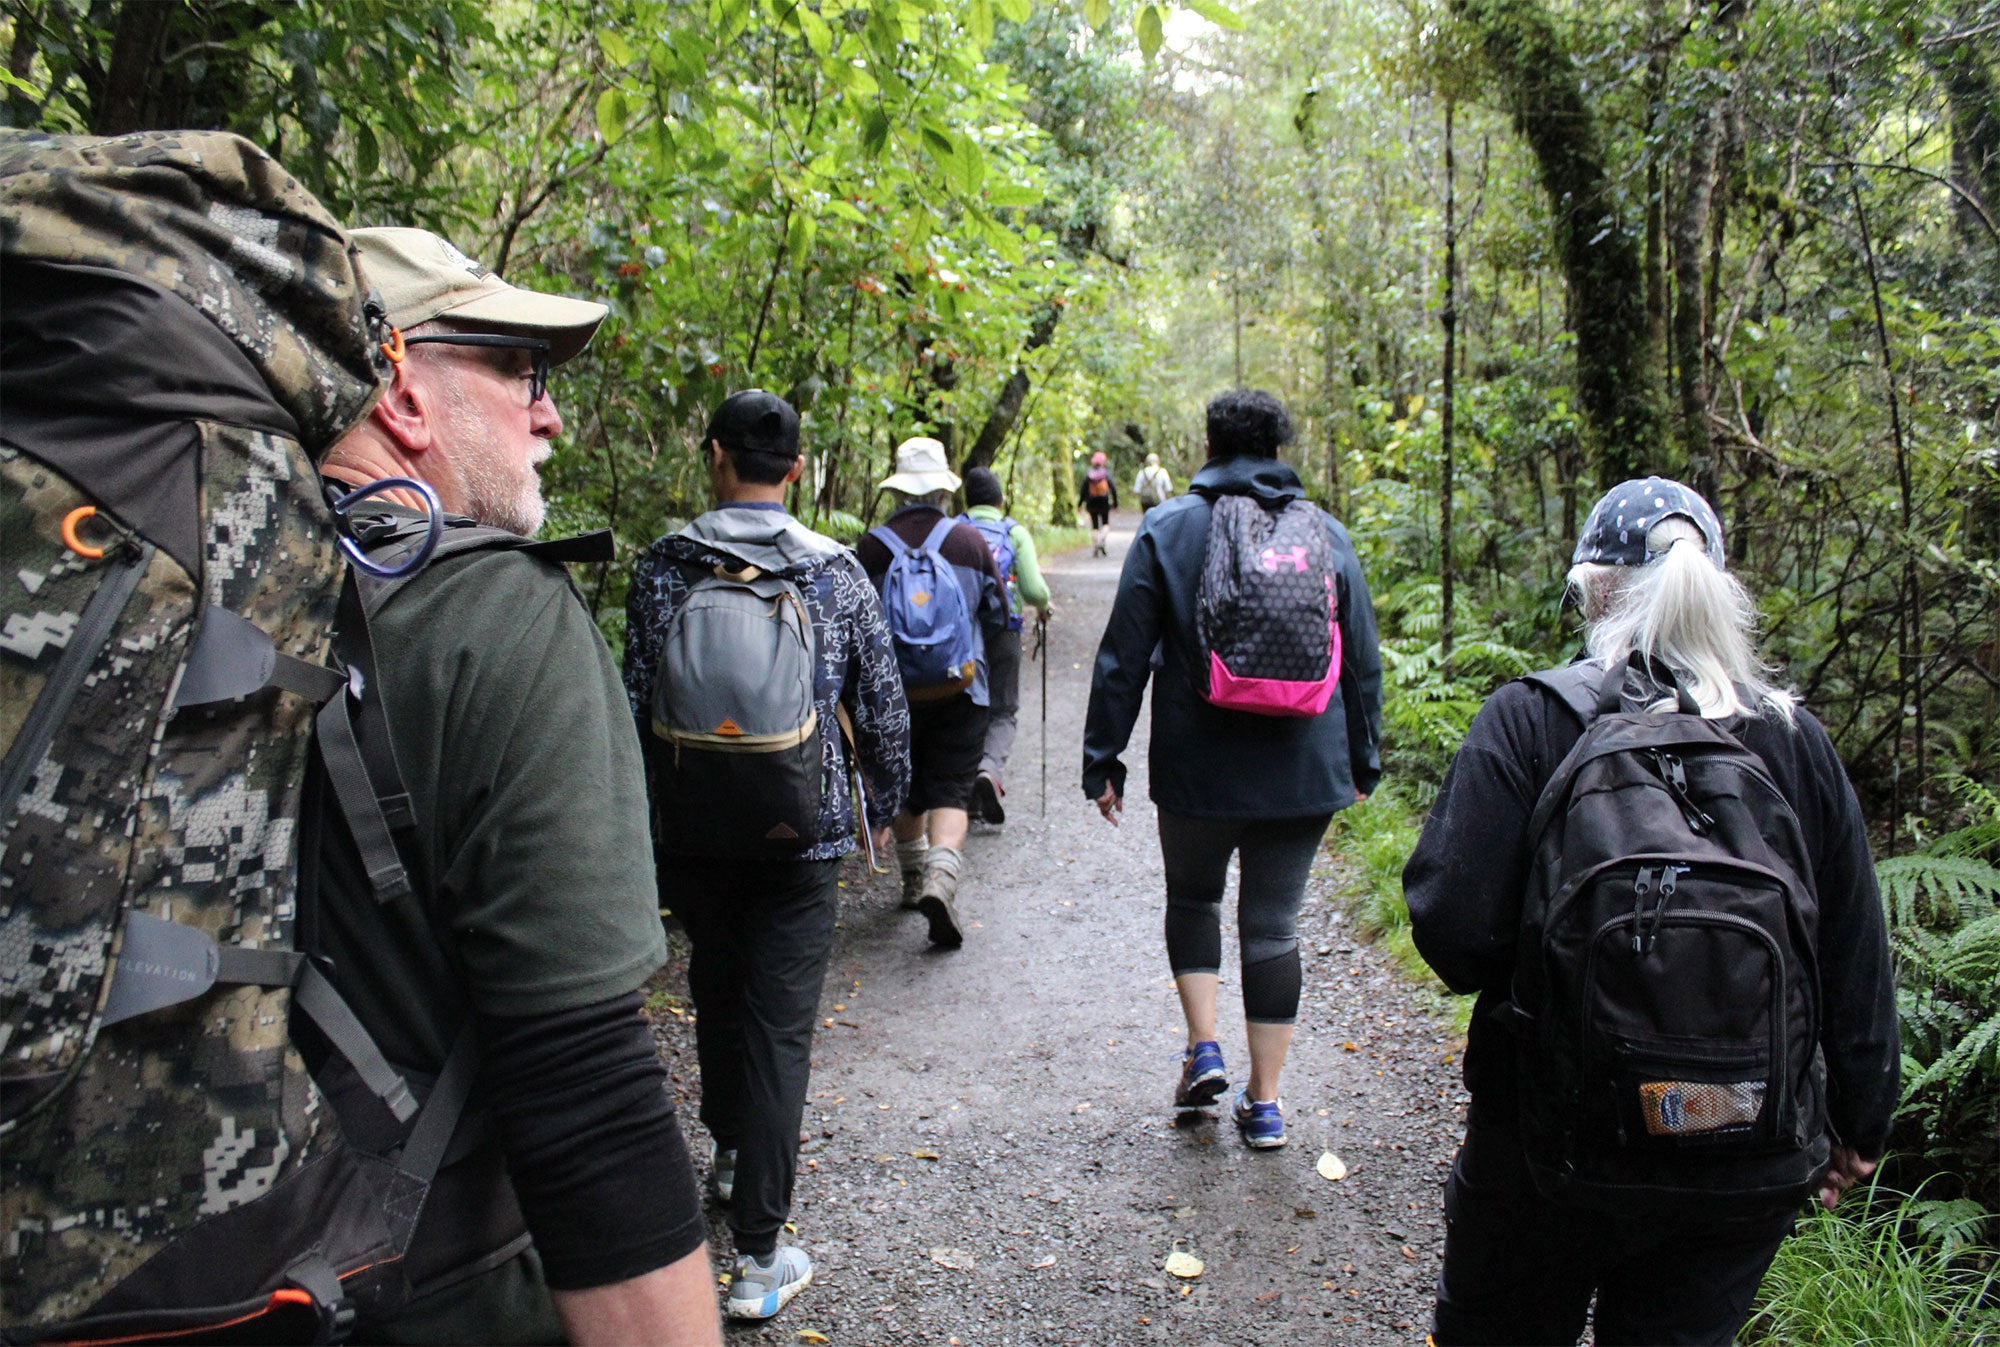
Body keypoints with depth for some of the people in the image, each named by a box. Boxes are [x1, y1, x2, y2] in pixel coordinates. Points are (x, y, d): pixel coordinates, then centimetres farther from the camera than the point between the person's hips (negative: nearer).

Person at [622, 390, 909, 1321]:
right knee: (779, 1028, 2)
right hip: (800, 835, -2)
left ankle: (730, 1151, 46)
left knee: (717, 994, 24)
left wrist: (636, 823, 7)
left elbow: (636, 709, -4)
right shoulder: (837, 572, -5)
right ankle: (759, 1256, 4)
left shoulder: (664, 568, -5)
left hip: (693, 831, 2)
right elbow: (881, 708, 0)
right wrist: (884, 804, 15)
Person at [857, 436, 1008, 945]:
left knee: (905, 789, 18)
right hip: (959, 689, -1)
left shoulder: (872, 546, -6)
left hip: (893, 689, 1)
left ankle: (915, 878, 31)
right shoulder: (971, 542, -3)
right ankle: (941, 876, -21)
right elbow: (997, 616, 6)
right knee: (950, 790, 0)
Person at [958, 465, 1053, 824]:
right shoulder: (1016, 533, 3)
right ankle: (991, 770, -19)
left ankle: (967, 787, 17)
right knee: (1003, 711, 7)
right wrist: (1043, 607, 17)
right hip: (1002, 632, -1)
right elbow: (1034, 590, -5)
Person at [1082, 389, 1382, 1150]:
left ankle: (1203, 1048, 10)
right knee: (1274, 923, 9)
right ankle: (1264, 1102, 15)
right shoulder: (1327, 535, 4)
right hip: (1303, 772, 2)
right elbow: (1363, 661, 9)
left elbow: (1122, 659, -4)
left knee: (1192, 896, 22)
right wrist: (1363, 761, 19)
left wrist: (1102, 760, 3)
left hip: (1198, 769, -2)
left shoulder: (1166, 530, -3)